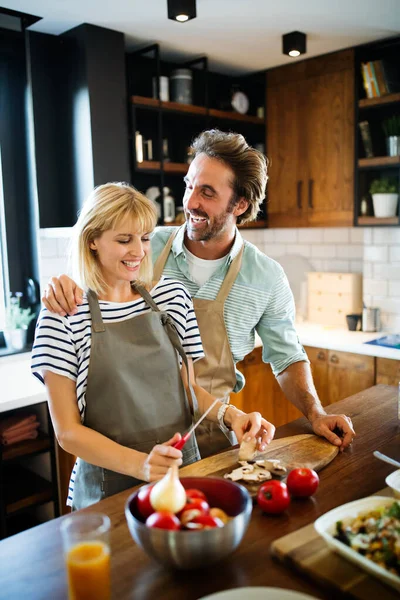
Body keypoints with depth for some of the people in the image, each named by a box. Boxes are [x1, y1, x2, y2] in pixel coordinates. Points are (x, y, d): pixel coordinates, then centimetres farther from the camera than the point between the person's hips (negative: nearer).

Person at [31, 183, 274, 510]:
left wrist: (228, 414, -8)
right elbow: (67, 430, -8)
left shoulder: (173, 294, 2)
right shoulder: (63, 314, -9)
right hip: (110, 487, -2)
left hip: (184, 467, 2)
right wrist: (140, 463, -21)